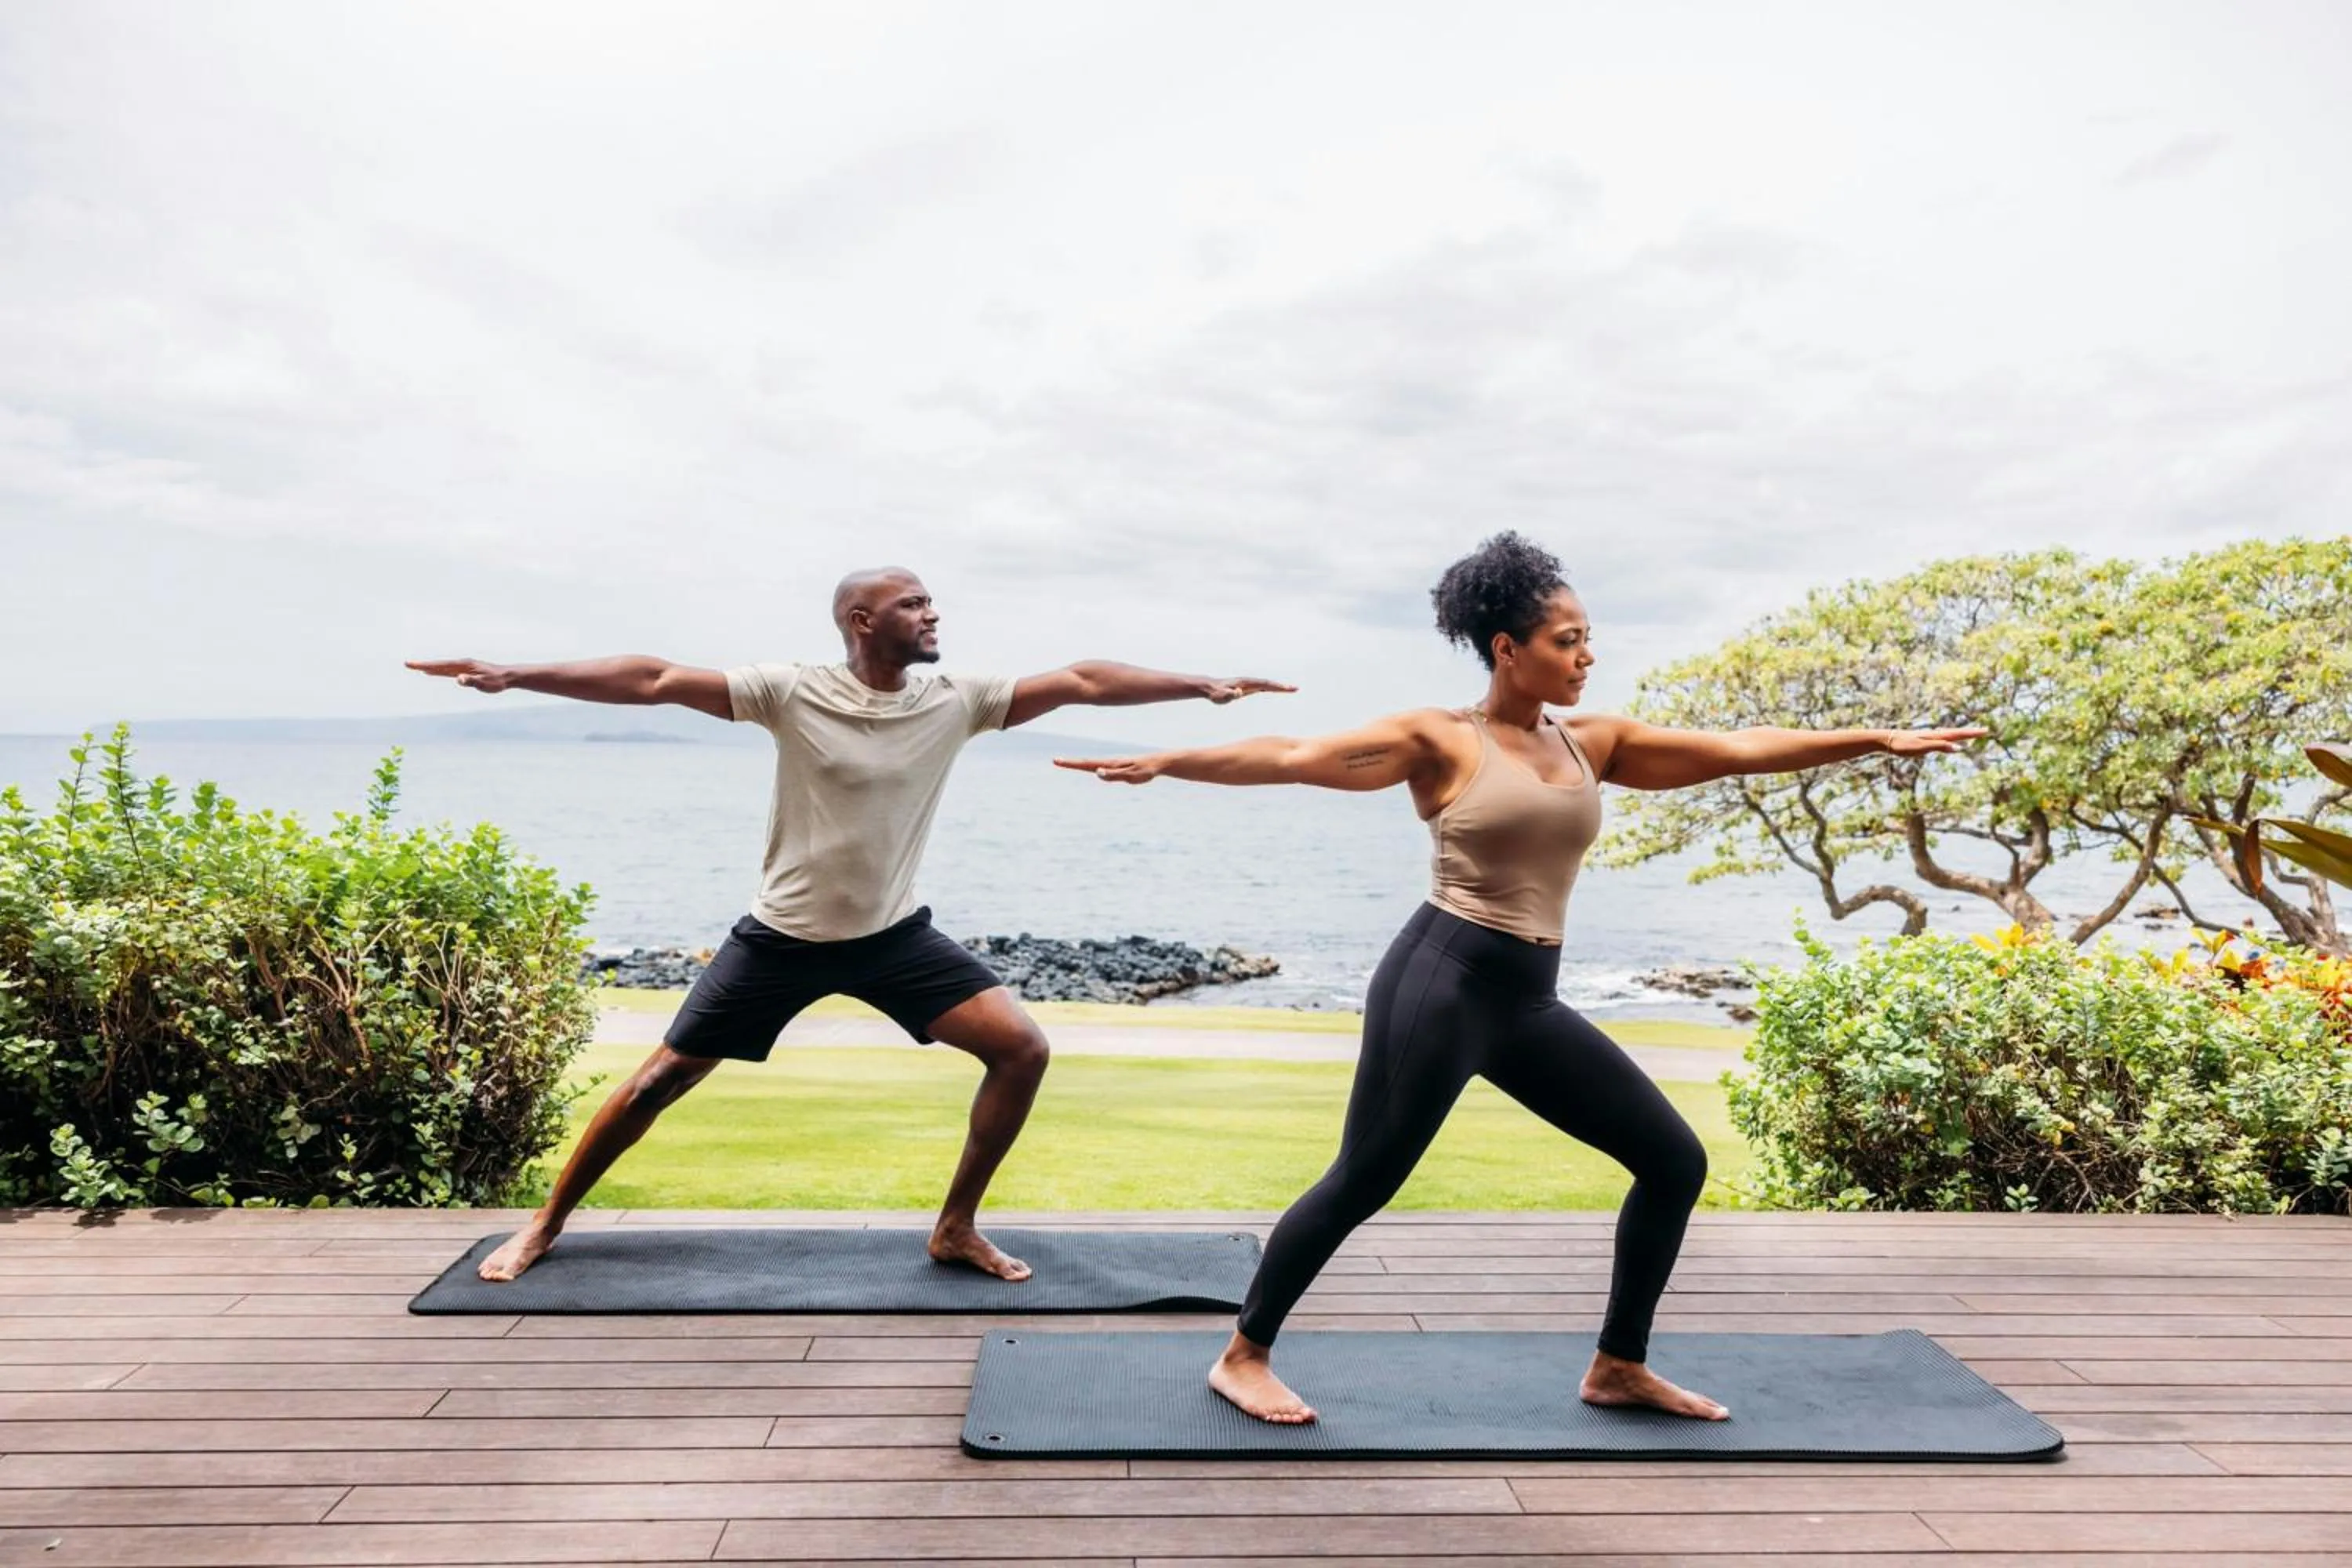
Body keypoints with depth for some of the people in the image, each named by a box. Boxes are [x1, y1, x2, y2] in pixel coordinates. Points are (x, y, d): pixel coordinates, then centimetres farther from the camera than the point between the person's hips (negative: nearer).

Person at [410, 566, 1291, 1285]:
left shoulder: (955, 702, -7)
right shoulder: (791, 693, -15)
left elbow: (1081, 682, -8)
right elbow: (654, 681, -18)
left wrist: (1204, 686, -10)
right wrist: (513, 675, -23)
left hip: (894, 936, 3)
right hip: (785, 936, -2)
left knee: (1022, 1047, -11)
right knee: (660, 1080, 5)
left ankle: (955, 1228, 6)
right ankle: (546, 1225, 30)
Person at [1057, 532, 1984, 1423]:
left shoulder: (1594, 743, 11)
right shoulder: (1439, 741, -5)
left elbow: (1740, 750, 12)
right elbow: (1294, 758, -11)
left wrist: (1877, 740, 12)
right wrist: (1162, 763, -18)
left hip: (1529, 1002, 7)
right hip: (1442, 982, -7)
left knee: (1676, 1161, 7)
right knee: (1361, 1184, -3)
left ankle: (1618, 1367, 22)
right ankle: (1244, 1356, 16)